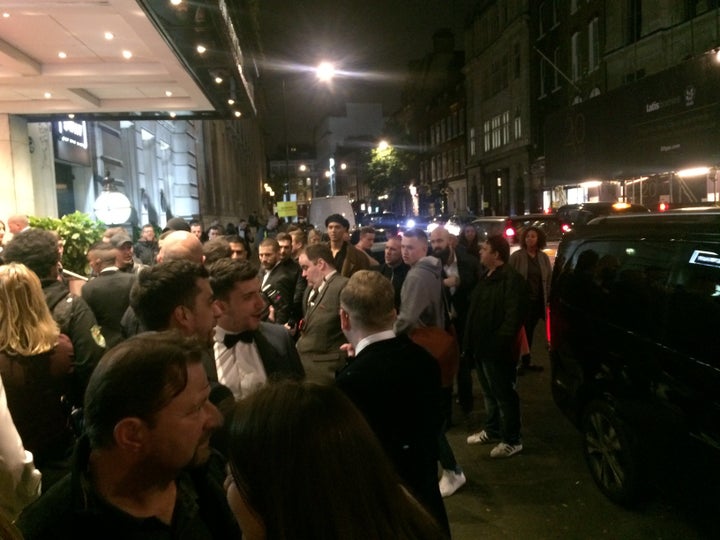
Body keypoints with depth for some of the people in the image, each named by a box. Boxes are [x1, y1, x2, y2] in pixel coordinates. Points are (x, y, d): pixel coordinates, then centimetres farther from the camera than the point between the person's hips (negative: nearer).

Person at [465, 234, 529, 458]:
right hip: (482, 346, 10)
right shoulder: (486, 277, 14)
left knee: (504, 395, 3)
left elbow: (513, 317, -23)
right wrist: (471, 341, 14)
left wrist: (499, 343, -23)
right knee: (489, 393, 21)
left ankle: (511, 440, 17)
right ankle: (492, 430, 37)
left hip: (497, 349, -9)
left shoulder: (511, 279, -17)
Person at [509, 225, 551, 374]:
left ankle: (526, 361, 24)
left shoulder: (544, 257, 8)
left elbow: (549, 278, 10)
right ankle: (518, 362, 9)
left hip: (538, 300, 4)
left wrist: (548, 297, 4)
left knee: (530, 331, 13)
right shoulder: (517, 256, -6)